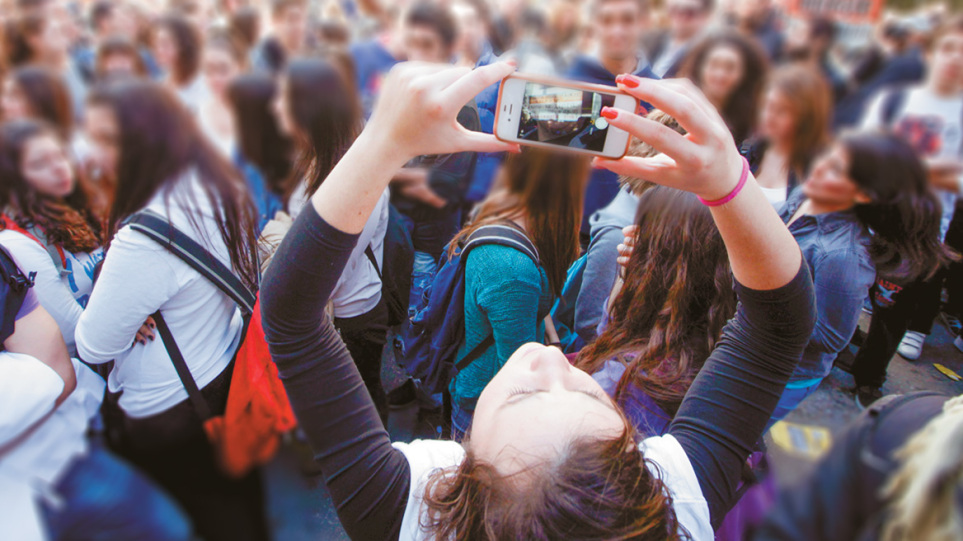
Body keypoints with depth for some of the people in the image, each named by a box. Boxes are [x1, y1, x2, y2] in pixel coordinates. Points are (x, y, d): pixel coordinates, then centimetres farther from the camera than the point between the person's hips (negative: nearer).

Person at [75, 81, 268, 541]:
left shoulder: (144, 239, -34)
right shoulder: (222, 190, -9)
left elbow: (93, 347, -23)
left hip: (167, 413, -7)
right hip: (230, 376, 7)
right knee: (240, 490, 29)